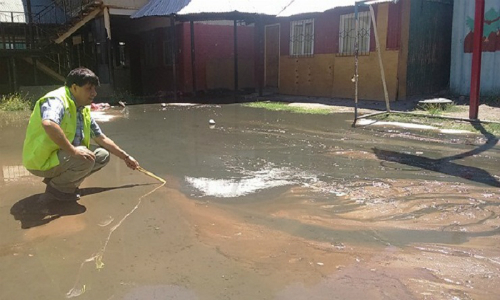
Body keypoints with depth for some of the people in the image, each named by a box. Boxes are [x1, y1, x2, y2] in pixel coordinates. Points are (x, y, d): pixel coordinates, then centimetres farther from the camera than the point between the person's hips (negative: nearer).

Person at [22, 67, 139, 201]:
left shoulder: (83, 110, 8)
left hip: (63, 155, 9)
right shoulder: (56, 100, -19)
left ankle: (56, 177, 8)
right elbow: (48, 124, -42)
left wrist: (126, 157, 16)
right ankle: (56, 187, -6)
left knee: (103, 155, 7)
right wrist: (74, 151, -39)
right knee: (86, 158, -30)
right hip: (42, 160, -9)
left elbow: (101, 138, 16)